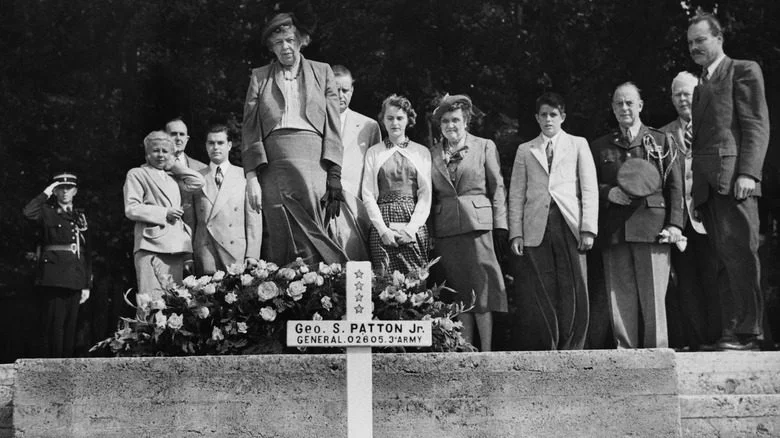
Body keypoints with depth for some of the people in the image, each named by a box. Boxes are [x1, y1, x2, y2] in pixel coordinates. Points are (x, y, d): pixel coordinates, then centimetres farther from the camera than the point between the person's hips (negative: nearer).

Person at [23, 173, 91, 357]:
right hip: (53, 277, -4)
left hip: (75, 278, 4)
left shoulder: (80, 216, 18)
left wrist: (87, 285, 12)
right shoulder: (48, 212, 5)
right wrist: (47, 193, -9)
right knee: (54, 325, -8)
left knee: (70, 326, 5)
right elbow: (28, 212, -20)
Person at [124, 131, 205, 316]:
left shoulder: (172, 177, 26)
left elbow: (199, 182, 16)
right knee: (152, 301, -17)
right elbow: (131, 209, -3)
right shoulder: (137, 174, 8)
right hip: (151, 246, -6)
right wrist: (164, 214, -9)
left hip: (175, 246, 6)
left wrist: (174, 165, 17)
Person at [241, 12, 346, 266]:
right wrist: (251, 176, -3)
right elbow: (250, 128, 9)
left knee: (313, 239, -9)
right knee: (280, 240, -5)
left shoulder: (322, 73, 15)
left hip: (313, 162, 0)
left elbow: (333, 125, 9)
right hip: (271, 165, 1)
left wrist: (334, 174, -2)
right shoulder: (259, 77, 16)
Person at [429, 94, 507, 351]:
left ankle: (486, 350, -3)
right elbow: (429, 194, 13)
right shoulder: (433, 154, 14)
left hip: (477, 223, -2)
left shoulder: (485, 147, 7)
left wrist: (500, 226, -3)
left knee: (482, 288, -5)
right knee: (459, 291, 3)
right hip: (445, 228, 3)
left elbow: (497, 188, 5)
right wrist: (427, 231, 5)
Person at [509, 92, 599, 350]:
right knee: (545, 290, -2)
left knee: (574, 289, -7)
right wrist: (516, 233, 2)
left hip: (569, 223, -1)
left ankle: (572, 348, -1)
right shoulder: (525, 150, 18)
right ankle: (552, 347, 5)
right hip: (537, 227, 1)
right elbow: (516, 194, 13)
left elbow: (590, 189, 7)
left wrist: (588, 229, -4)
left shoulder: (578, 145, 14)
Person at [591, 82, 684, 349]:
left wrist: (674, 224, -3)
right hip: (614, 231, 2)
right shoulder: (601, 147, 17)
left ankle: (657, 349, 1)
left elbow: (674, 186, 7)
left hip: (651, 226, -2)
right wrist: (607, 192, -4)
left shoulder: (661, 142, 12)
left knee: (653, 294, -4)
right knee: (620, 295, -1)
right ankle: (625, 350, 2)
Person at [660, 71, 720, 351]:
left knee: (712, 276, -4)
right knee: (684, 280, 3)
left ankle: (715, 336, 2)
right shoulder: (664, 135, 15)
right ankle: (690, 340, 6)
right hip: (678, 217, 3)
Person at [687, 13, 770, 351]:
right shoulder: (701, 85, 28)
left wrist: (748, 172, -16)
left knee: (739, 252, -13)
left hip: (732, 174, -7)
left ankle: (747, 332, -13)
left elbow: (757, 125, -4)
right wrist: (692, 182, 10)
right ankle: (729, 331, 0)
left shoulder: (743, 71, 7)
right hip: (705, 181, 7)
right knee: (725, 257, 3)